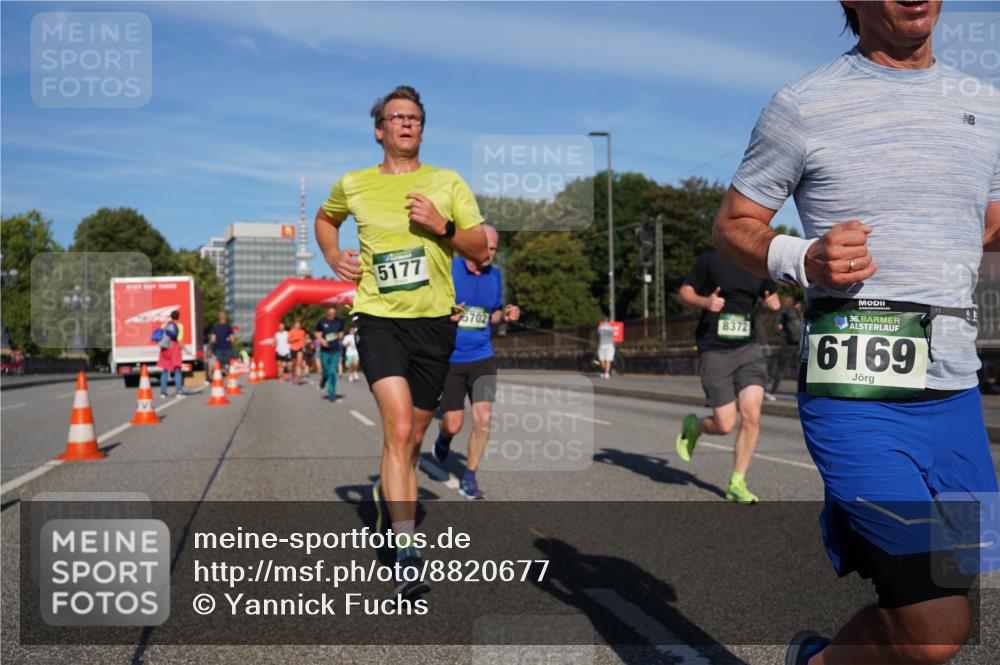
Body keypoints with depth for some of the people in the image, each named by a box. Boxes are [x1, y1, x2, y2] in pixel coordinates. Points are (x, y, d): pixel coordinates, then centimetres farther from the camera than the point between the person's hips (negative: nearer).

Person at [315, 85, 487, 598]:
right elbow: (325, 218, 29)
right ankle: (406, 551, -15)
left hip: (435, 320, 2)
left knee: (413, 435, 11)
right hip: (379, 319, -2)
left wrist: (442, 227, -13)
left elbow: (480, 250, 4)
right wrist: (333, 257, 11)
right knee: (398, 429, -18)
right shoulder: (353, 185, 8)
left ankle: (386, 493, 42)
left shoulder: (448, 183, 7)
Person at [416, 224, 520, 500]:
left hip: (482, 358, 3)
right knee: (453, 426, 0)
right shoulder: (447, 270, -9)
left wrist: (505, 314, -4)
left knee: (482, 419, -9)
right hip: (449, 360, -3)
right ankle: (443, 442, 39)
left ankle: (469, 479, 9)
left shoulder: (494, 274, 6)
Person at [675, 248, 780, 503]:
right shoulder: (711, 259, -3)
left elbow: (771, 298, 22)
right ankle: (693, 426, 31)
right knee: (725, 425, -5)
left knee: (752, 417, -10)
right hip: (714, 350, -4)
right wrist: (705, 302, -20)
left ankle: (736, 483, 5)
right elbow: (683, 294, 0)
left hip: (748, 348, 4)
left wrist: (773, 303, -2)